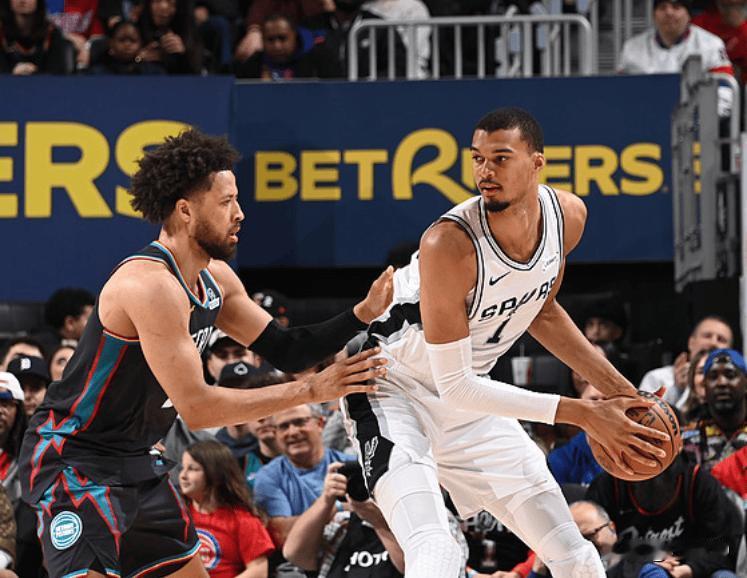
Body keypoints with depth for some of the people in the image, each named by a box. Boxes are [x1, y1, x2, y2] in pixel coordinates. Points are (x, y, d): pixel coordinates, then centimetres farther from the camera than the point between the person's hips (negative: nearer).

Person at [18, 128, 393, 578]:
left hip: (136, 461, 10)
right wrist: (312, 391, -22)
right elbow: (196, 407, -26)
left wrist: (363, 314, -2)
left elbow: (284, 350, 13)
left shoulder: (215, 278, 5)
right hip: (75, 461, -10)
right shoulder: (152, 285, -25)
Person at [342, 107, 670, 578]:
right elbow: (456, 386, -27)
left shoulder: (568, 216, -11)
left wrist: (615, 387, 6)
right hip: (395, 391, -7)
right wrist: (582, 415, -26)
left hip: (468, 399, 7)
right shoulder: (450, 244, -32)